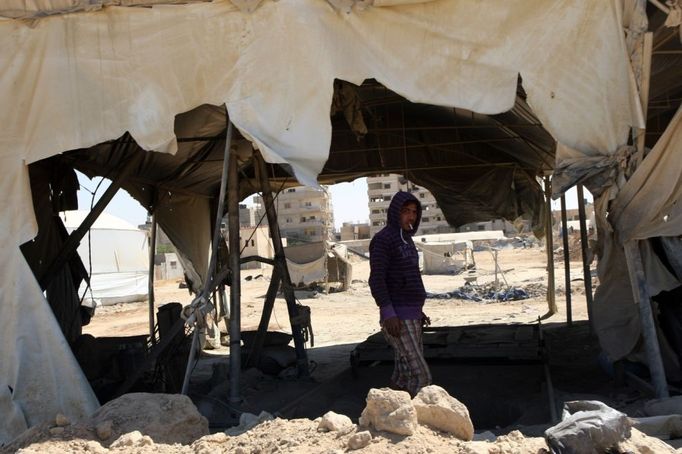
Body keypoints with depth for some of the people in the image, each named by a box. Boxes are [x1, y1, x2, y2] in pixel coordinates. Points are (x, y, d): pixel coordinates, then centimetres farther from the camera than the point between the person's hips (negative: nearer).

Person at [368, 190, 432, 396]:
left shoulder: (405, 240, 17)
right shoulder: (382, 239, -12)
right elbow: (376, 279, -19)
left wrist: (417, 310, 22)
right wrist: (388, 313, -27)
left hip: (410, 317, 9)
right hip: (397, 319, -9)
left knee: (405, 376, 11)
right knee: (421, 376, -11)